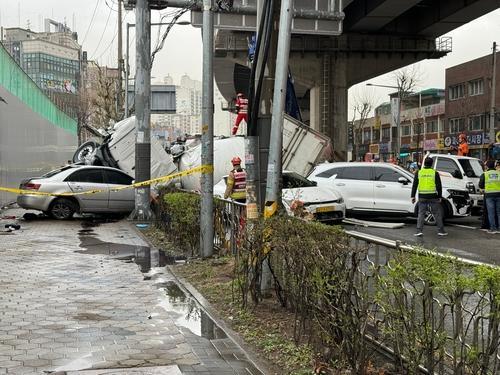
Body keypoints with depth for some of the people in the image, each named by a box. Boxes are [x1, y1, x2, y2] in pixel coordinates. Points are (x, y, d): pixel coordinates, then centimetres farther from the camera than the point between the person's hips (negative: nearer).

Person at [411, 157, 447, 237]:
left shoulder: (418, 173, 4)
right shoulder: (435, 173, -1)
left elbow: (414, 185, 4)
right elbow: (439, 186, 0)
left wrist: (413, 196, 8)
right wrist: (440, 196, 7)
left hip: (422, 197, 1)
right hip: (433, 197, -1)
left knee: (421, 214, 6)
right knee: (437, 214, 8)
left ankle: (419, 230, -4)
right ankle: (441, 230, 12)